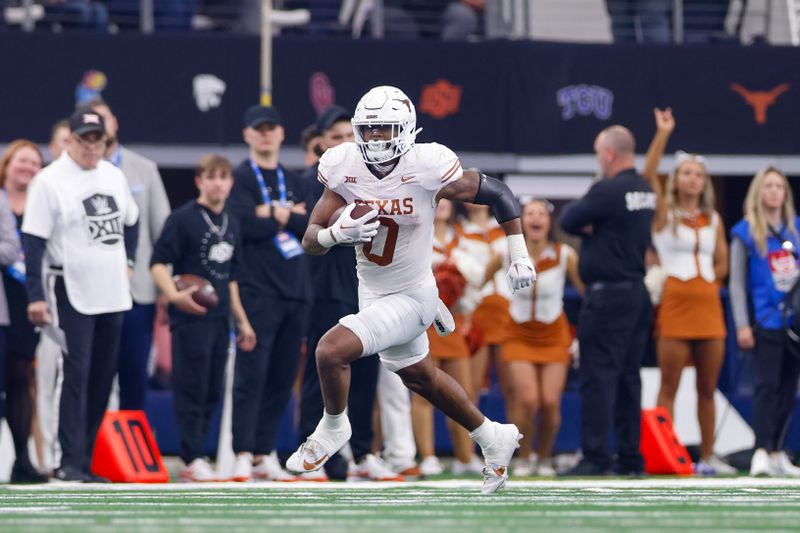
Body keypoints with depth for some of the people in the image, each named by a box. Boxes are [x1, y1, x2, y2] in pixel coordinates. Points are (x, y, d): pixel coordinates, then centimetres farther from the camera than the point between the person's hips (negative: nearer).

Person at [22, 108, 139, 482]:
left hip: (113, 294, 7)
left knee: (103, 375, 7)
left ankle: (86, 456, 13)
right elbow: (33, 242, -12)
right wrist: (35, 297, -16)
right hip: (74, 294, -7)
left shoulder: (113, 176, 10)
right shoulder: (50, 181, -10)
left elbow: (129, 222, 27)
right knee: (77, 374, -12)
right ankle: (70, 462, -13)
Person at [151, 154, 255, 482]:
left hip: (219, 319, 7)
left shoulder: (231, 225, 15)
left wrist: (241, 320, 23)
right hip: (191, 317, -7)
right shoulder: (183, 218, -8)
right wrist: (175, 295, -28)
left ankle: (195, 456, 16)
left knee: (212, 393, 9)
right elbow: (158, 263, -13)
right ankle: (192, 461, -4)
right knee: (192, 390, -6)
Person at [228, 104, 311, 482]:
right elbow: (247, 224, -14)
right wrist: (291, 217, -3)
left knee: (282, 378, 7)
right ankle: (243, 455, -12)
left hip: (296, 291, 6)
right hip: (258, 290, -6)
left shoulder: (294, 181, 18)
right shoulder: (241, 178, 1)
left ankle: (265, 454, 12)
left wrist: (276, 215, -8)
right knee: (251, 375, -11)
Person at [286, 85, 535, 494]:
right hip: (371, 292, 7)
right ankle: (494, 439, 47)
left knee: (331, 350, -22)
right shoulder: (344, 167, -11)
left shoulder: (427, 168, -23)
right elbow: (311, 241, -9)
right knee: (420, 377, 25)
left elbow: (497, 193, -9)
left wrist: (519, 256, -10)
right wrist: (337, 233, -32)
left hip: (410, 296, -7)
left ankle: (333, 427, 9)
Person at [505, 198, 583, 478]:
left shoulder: (565, 255, -12)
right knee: (528, 399, -18)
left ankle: (545, 458, 16)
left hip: (554, 337, 0)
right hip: (520, 337, 0)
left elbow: (588, 291, -4)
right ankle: (524, 458, 6)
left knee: (550, 402, -10)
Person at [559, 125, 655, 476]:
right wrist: (595, 227, 2)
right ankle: (630, 457, 12)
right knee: (628, 377, 11)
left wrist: (586, 226, 9)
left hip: (609, 293, -9)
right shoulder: (647, 192, 11)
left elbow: (568, 220, -11)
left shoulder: (608, 191, -16)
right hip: (639, 290, 9)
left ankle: (595, 457, -11)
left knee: (598, 377, -8)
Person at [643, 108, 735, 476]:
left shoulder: (713, 220, 14)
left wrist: (704, 280, 3)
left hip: (709, 307, 4)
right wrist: (663, 134, -17)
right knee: (669, 386, -4)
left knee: (707, 388, 7)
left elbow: (722, 264, 18)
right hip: (674, 307, -4)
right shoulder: (664, 214, 2)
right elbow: (649, 175, -13)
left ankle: (707, 457, 13)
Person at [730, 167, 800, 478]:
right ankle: (761, 452, -16)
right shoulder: (745, 233, 0)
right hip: (765, 322, -4)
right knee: (767, 386, -12)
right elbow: (737, 283, -1)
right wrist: (742, 325, -8)